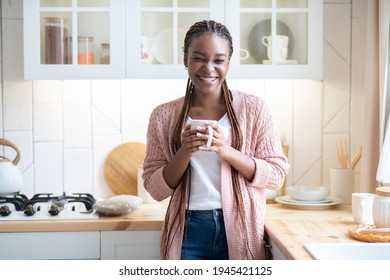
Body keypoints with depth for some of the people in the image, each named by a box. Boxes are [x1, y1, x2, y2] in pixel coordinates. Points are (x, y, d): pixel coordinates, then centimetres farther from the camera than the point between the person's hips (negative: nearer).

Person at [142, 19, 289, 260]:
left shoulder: (253, 108, -2)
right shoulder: (164, 115, 1)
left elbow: (277, 174, -5)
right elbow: (156, 189, 0)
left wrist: (227, 151, -18)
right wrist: (184, 153, -17)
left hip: (240, 232, 0)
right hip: (188, 233, 1)